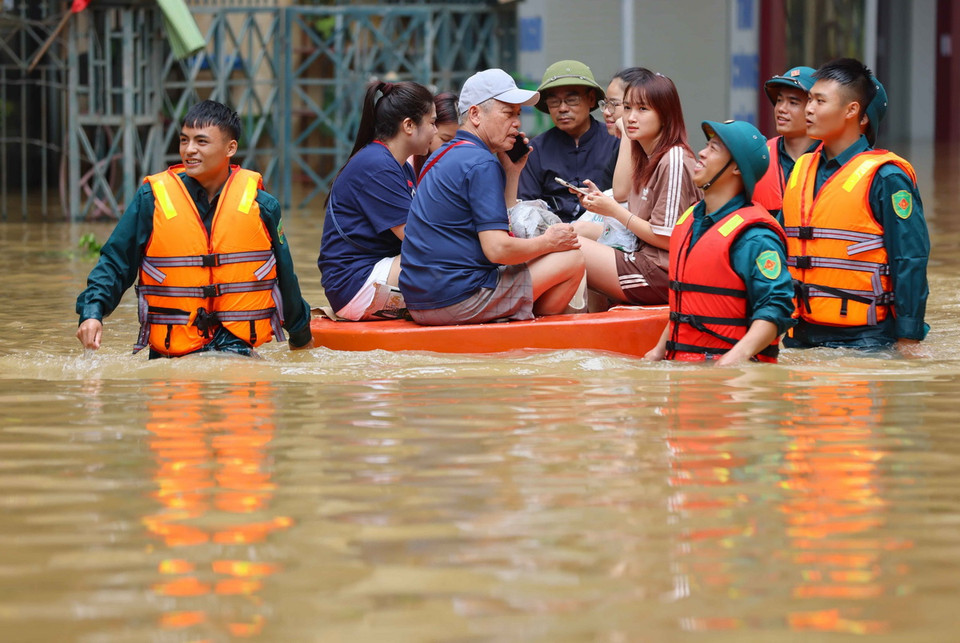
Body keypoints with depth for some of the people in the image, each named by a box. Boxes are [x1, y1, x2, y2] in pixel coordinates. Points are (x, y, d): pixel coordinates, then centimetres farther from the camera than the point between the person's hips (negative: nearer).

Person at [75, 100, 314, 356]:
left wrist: (301, 336, 31)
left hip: (238, 348, -3)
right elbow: (114, 263, 6)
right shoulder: (151, 199, 1)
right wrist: (92, 313, -12)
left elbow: (284, 277, 18)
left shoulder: (261, 205, 4)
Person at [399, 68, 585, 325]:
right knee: (572, 258, -3)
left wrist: (512, 172, 16)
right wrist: (548, 242, -4)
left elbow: (499, 228, 22)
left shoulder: (443, 156, 17)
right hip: (457, 299, -10)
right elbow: (497, 249, -20)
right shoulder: (481, 162, -13)